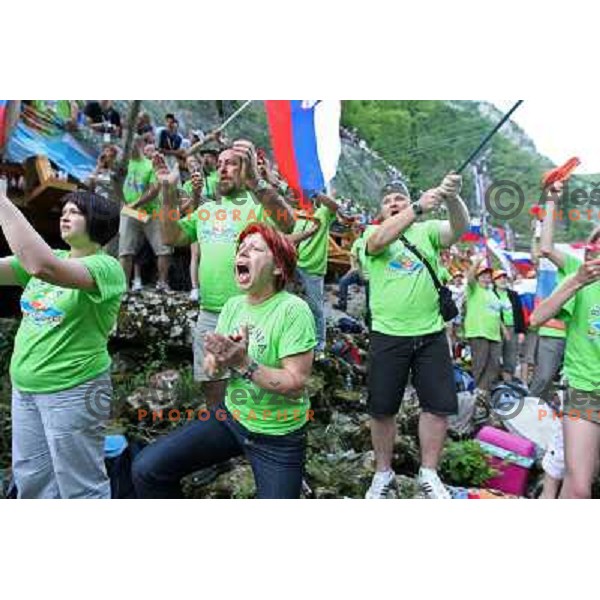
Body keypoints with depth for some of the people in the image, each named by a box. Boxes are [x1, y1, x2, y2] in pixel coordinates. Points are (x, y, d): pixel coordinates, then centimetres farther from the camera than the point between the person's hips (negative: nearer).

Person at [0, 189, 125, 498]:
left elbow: (43, 268, -34)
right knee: (31, 481, 21)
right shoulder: (51, 257, 8)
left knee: (81, 487, 7)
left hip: (73, 390, -7)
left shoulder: (106, 267, -16)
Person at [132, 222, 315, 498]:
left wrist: (244, 364, -31)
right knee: (147, 468, -3)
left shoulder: (293, 310, -20)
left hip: (278, 437, -5)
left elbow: (297, 385, -22)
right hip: (231, 417, 5)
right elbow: (210, 369, 3)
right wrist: (221, 356, -19)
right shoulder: (233, 305, 0)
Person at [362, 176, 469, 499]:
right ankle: (383, 473, 27)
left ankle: (429, 473, 26)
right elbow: (379, 241, -20)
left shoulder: (427, 230, 8)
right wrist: (419, 208, -31)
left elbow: (459, 228, -10)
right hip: (388, 336, -1)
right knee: (382, 409, 8)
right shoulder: (372, 233, 4)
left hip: (431, 334, 2)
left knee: (439, 405, 7)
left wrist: (453, 198, -31)